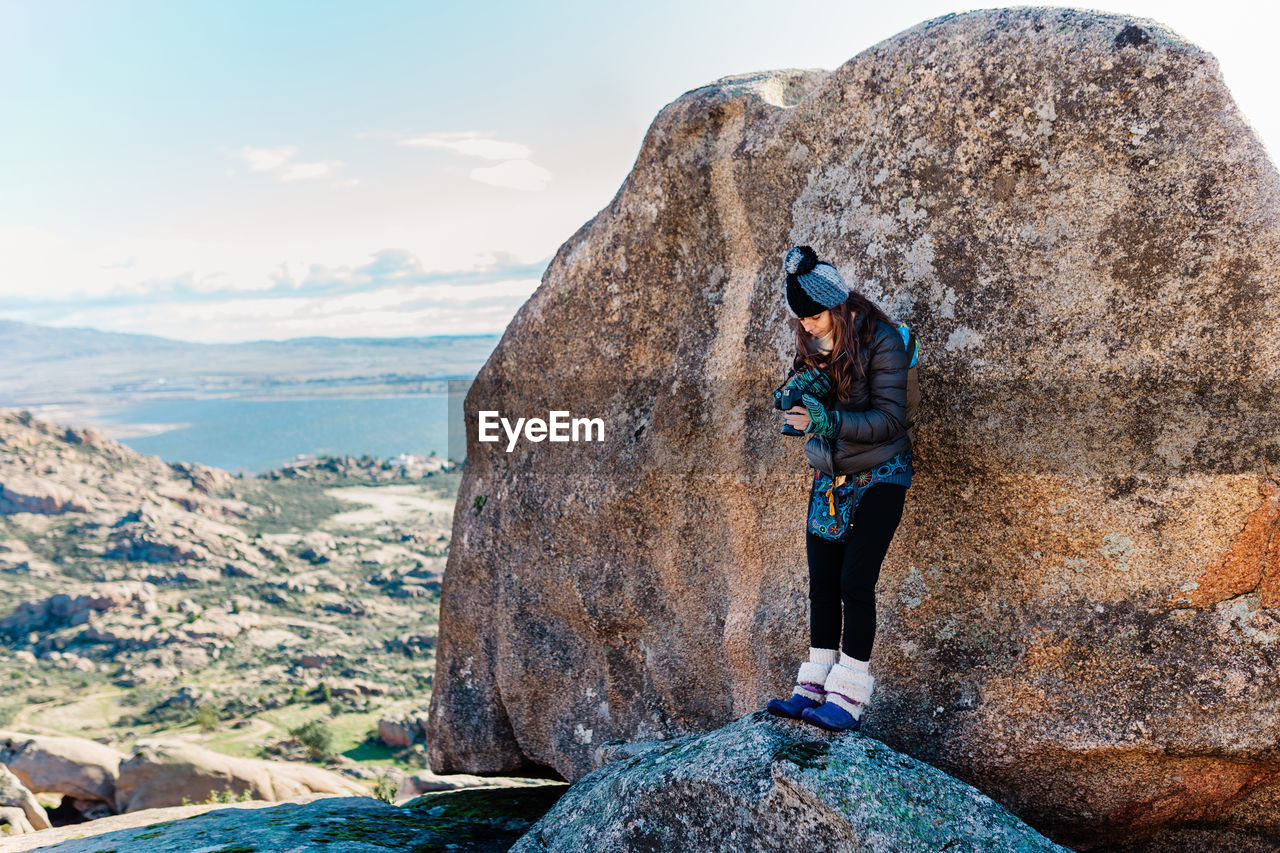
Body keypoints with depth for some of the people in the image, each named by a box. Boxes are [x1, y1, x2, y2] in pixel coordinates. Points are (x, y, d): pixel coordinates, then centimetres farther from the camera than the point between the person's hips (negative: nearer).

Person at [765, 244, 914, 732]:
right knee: (822, 581, 5)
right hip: (828, 475, 6)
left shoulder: (880, 341, -17)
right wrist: (799, 395, -16)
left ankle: (850, 695, 0)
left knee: (855, 581, -9)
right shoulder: (811, 342, 2)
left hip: (879, 477, -6)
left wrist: (828, 420, -31)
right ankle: (817, 684, 14)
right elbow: (809, 402, 7)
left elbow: (890, 419, -20)